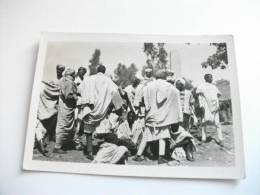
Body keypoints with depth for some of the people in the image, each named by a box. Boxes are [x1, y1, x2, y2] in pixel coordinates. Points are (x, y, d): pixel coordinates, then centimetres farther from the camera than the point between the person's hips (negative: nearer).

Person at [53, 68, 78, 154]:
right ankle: (57, 147, 3)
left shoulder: (63, 80, 12)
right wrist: (76, 97, -10)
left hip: (64, 106, 10)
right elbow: (68, 96, -24)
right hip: (67, 107, -10)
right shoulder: (70, 83, -16)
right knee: (63, 126, -4)